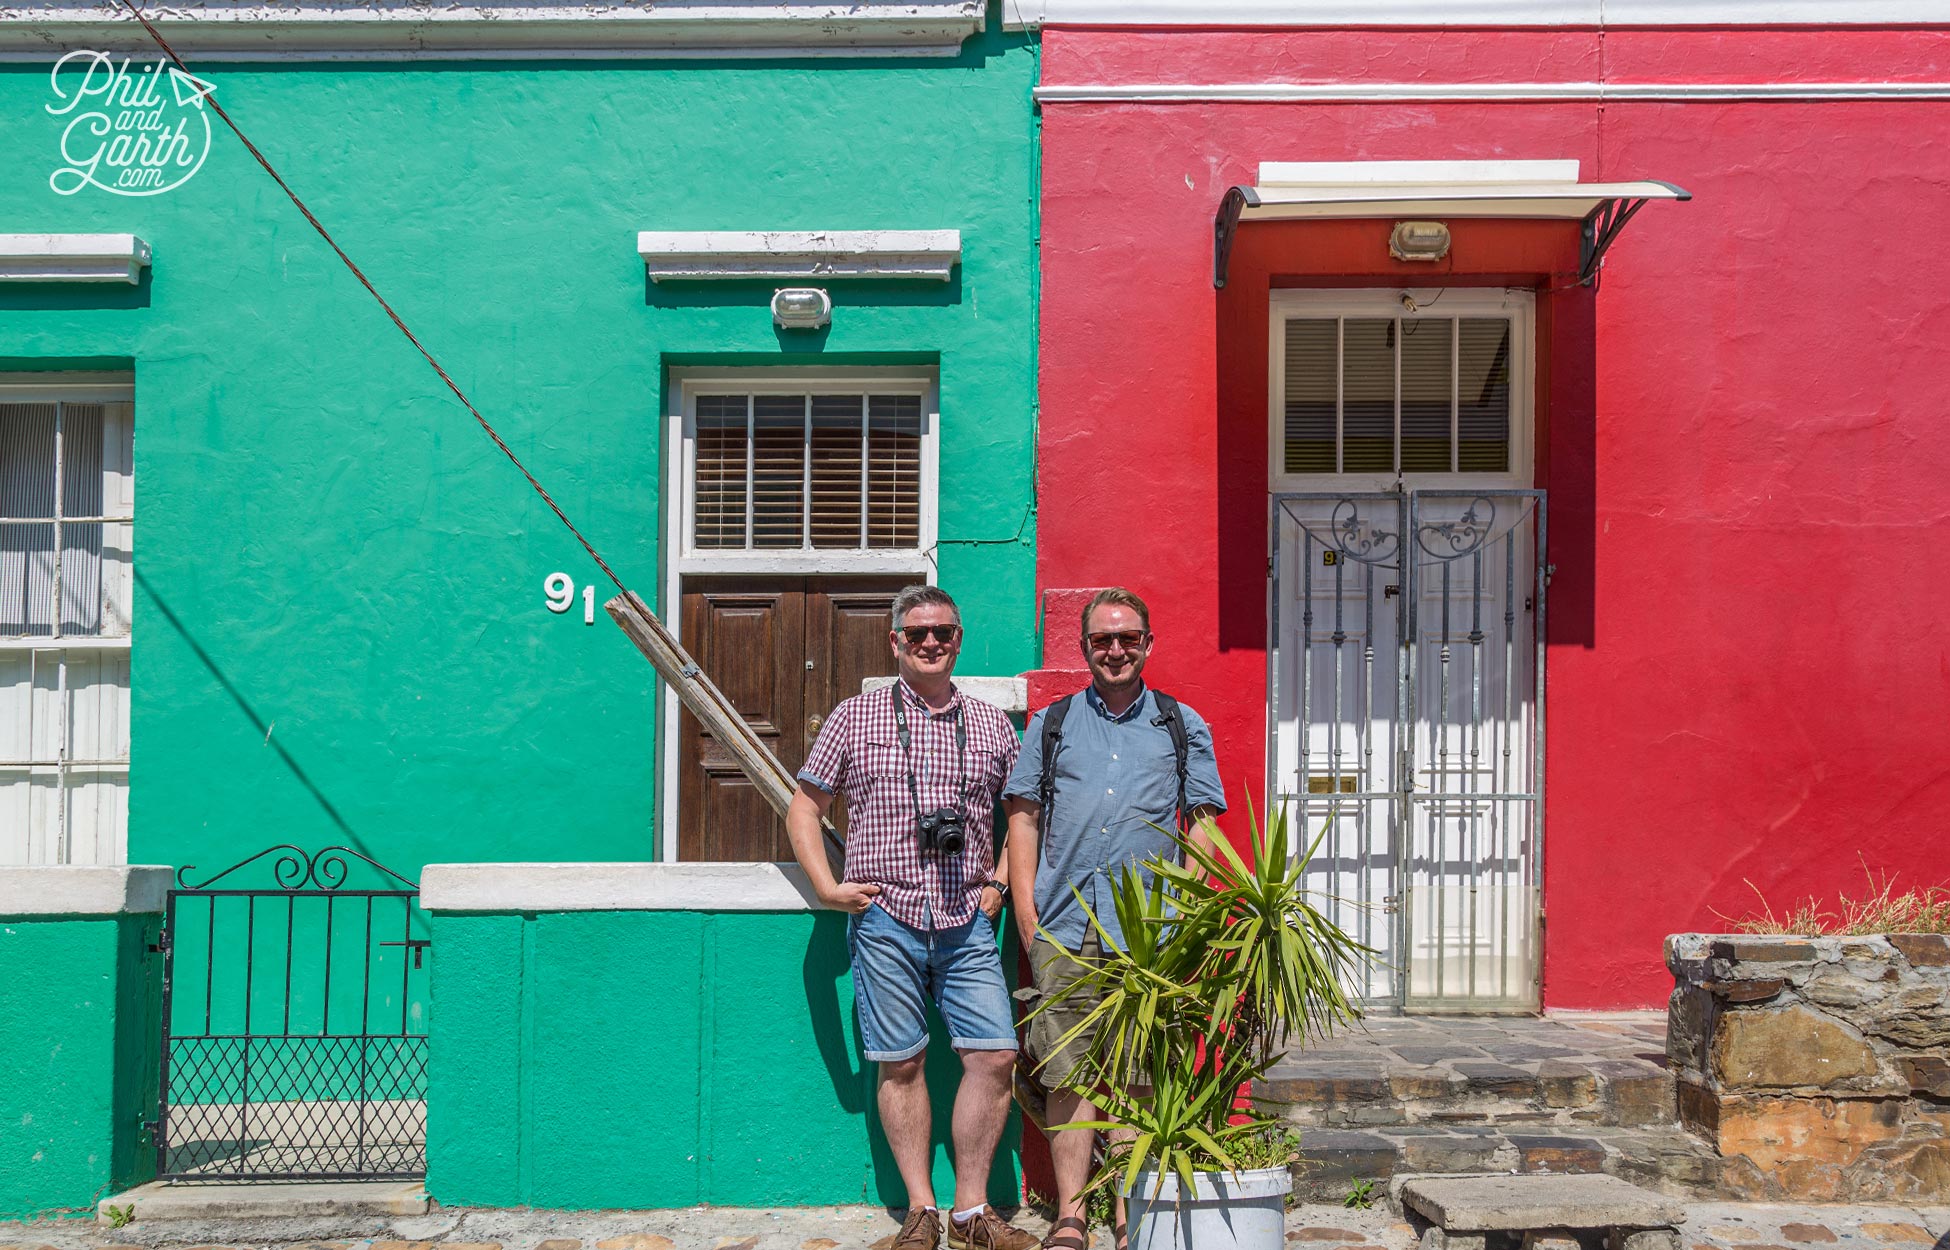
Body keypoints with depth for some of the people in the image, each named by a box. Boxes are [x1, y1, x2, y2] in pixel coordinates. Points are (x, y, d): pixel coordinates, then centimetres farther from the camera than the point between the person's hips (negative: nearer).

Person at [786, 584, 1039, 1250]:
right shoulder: (855, 718, 4)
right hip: (885, 919, -2)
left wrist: (1001, 880, 7)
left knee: (994, 1057, -4)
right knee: (900, 1065, 4)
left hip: (967, 924, 2)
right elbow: (804, 806, 8)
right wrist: (827, 886, -2)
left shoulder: (991, 723, 10)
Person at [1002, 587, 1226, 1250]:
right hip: (1063, 928, 1)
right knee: (1069, 1075, 0)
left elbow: (1202, 824, 12)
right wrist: (1026, 908, 2)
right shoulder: (1050, 724, 15)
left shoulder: (1184, 726, 14)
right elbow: (1023, 817, 12)